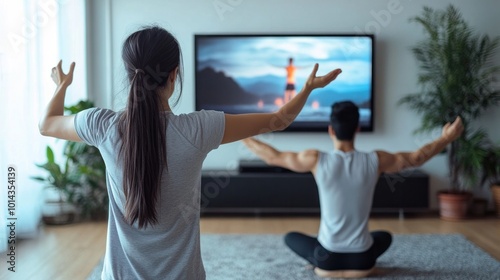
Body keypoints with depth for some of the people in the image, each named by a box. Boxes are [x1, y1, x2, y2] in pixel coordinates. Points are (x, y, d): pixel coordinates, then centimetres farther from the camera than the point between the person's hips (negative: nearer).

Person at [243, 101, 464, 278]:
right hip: (361, 259, 1)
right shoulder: (375, 160, -12)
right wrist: (446, 138, 18)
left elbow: (273, 157, -3)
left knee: (290, 237, 30)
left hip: (327, 257, -1)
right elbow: (416, 158, 4)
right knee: (385, 236, 36)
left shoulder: (317, 160, -16)